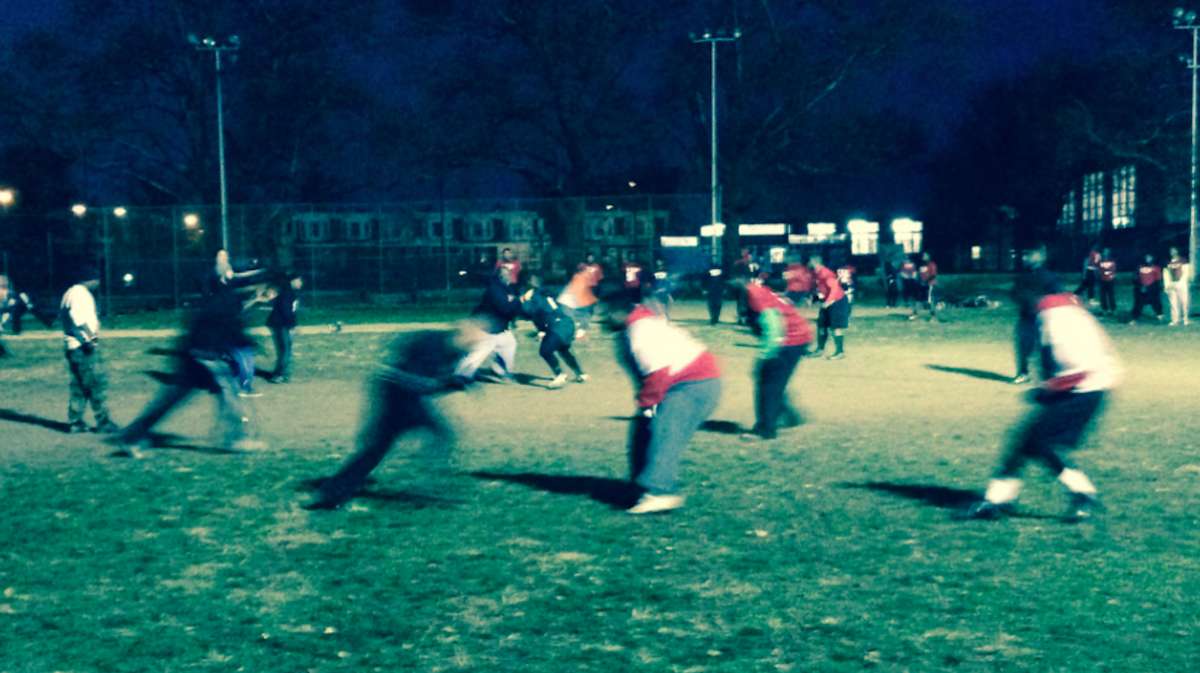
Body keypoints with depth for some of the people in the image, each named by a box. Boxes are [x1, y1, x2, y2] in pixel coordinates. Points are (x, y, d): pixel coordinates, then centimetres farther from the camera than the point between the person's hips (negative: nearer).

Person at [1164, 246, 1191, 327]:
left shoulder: (1183, 260, 2)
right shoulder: (1168, 263, 13)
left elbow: (1186, 272, -2)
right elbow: (1166, 274, 13)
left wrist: (1181, 282, -11)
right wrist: (1166, 284, 2)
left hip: (1181, 284, -3)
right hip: (1171, 285, 4)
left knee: (1184, 302, -7)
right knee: (1173, 303, 0)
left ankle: (1185, 319, -1)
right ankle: (1175, 320, 2)